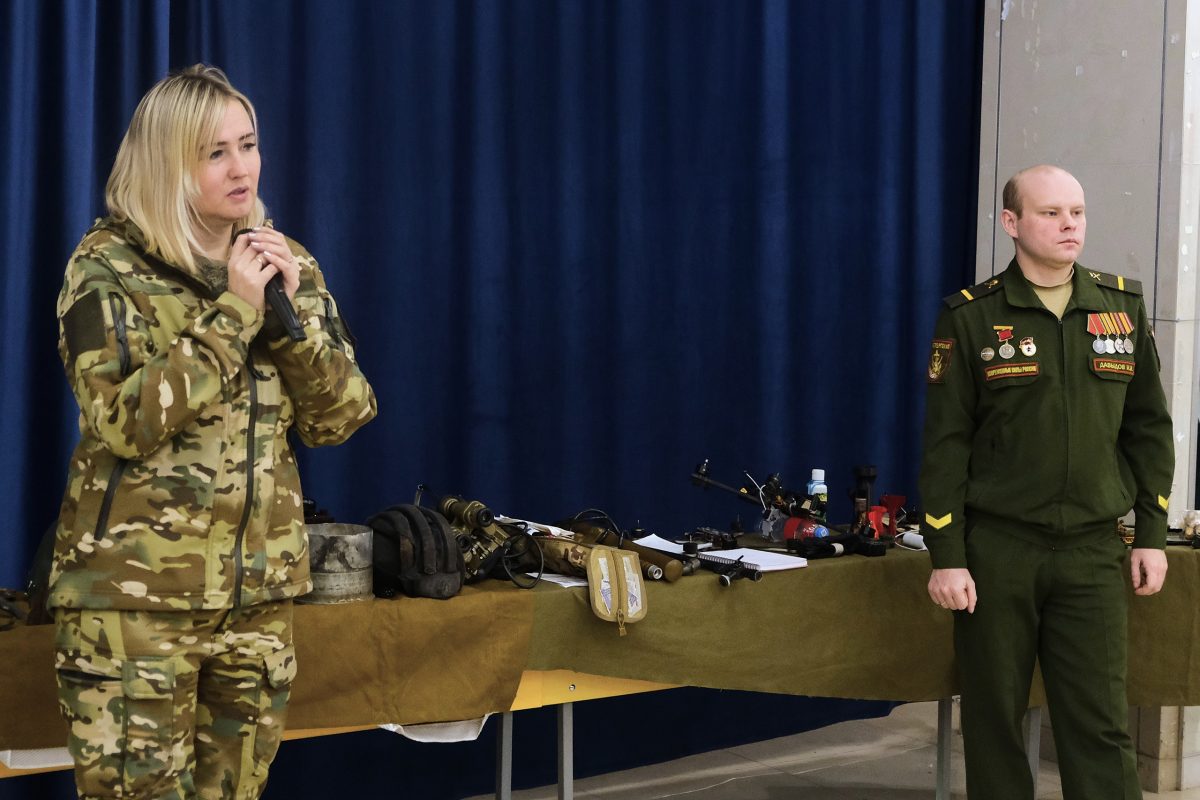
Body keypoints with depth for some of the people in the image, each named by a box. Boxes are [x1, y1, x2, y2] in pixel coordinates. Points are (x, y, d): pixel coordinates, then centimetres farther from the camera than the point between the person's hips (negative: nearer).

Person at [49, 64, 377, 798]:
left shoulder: (284, 264, 8)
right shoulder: (109, 266, -7)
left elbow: (339, 419, 3)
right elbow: (122, 421, -19)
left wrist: (291, 311, -12)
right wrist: (232, 313, -18)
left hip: (258, 592, 5)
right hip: (136, 594, -4)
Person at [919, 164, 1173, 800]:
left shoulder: (1122, 306, 8)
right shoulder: (971, 317, -1)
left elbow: (1148, 427, 13)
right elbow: (945, 443, -2)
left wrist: (1151, 533, 8)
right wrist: (946, 556, -7)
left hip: (1092, 552, 2)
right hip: (997, 549, -2)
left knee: (1100, 724, -2)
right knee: (994, 721, 4)